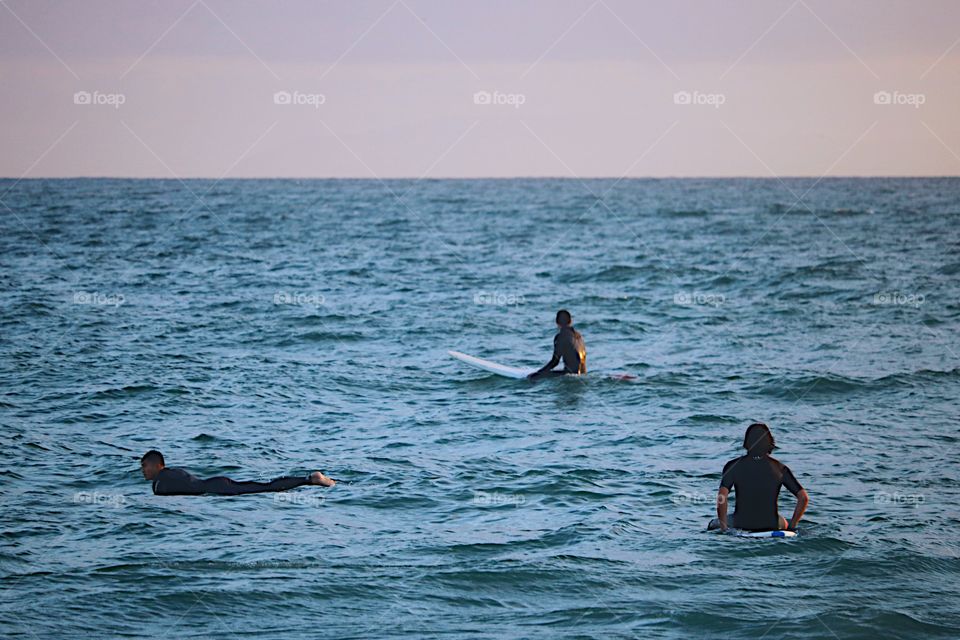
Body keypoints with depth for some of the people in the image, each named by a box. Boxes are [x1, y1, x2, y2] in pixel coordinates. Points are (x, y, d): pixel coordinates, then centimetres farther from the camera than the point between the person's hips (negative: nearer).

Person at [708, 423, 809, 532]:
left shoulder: (733, 466, -8)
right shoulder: (779, 468, -4)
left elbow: (721, 497, -20)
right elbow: (804, 498, -6)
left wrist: (723, 528, -10)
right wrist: (791, 526, 3)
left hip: (740, 526, 1)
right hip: (771, 526, -1)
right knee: (782, 523, 37)